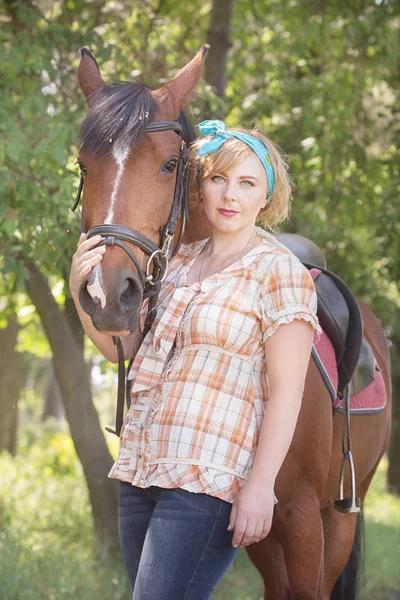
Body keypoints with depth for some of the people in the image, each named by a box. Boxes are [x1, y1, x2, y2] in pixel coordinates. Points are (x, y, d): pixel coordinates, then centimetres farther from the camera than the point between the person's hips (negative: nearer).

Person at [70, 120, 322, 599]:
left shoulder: (280, 272, -5)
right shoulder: (178, 263, 13)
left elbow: (286, 392, -10)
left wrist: (261, 488, -18)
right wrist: (81, 288, 0)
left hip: (208, 482, -7)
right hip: (139, 473, 7)